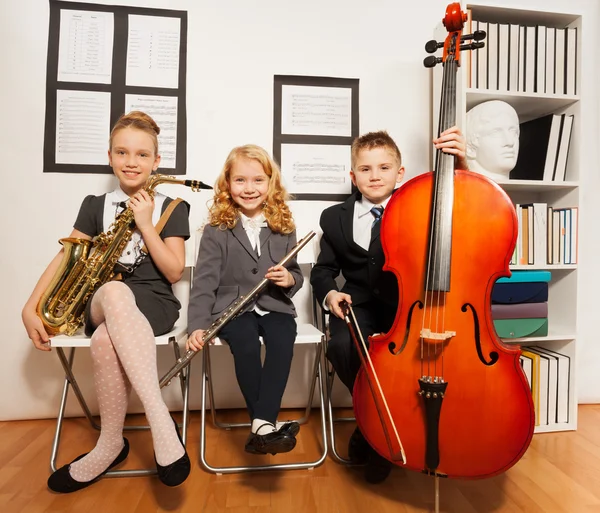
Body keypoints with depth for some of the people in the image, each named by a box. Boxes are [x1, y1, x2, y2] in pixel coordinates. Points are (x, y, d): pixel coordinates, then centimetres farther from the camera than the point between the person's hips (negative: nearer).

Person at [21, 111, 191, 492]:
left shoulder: (171, 208, 4)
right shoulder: (95, 206, 13)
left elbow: (173, 272, -4)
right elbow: (66, 259, 10)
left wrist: (145, 225, -10)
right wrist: (31, 306, -2)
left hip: (153, 303, -2)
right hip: (102, 304, 2)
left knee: (105, 341, -37)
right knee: (115, 290, -37)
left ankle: (111, 444, -18)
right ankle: (162, 423, -30)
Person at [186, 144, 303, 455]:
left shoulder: (283, 227, 7)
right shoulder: (216, 231, 0)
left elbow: (295, 274, 15)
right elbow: (204, 282, -4)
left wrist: (290, 279, -10)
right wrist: (198, 325, -16)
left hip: (275, 306, 2)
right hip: (232, 307, -1)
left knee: (283, 342, -28)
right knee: (246, 344, -31)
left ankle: (261, 424, -24)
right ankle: (267, 423, -18)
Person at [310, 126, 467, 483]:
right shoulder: (336, 218, 9)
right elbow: (323, 270, 13)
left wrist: (459, 164, -24)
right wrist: (329, 293, -9)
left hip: (405, 301, 0)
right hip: (361, 304, 1)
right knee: (343, 345, -30)